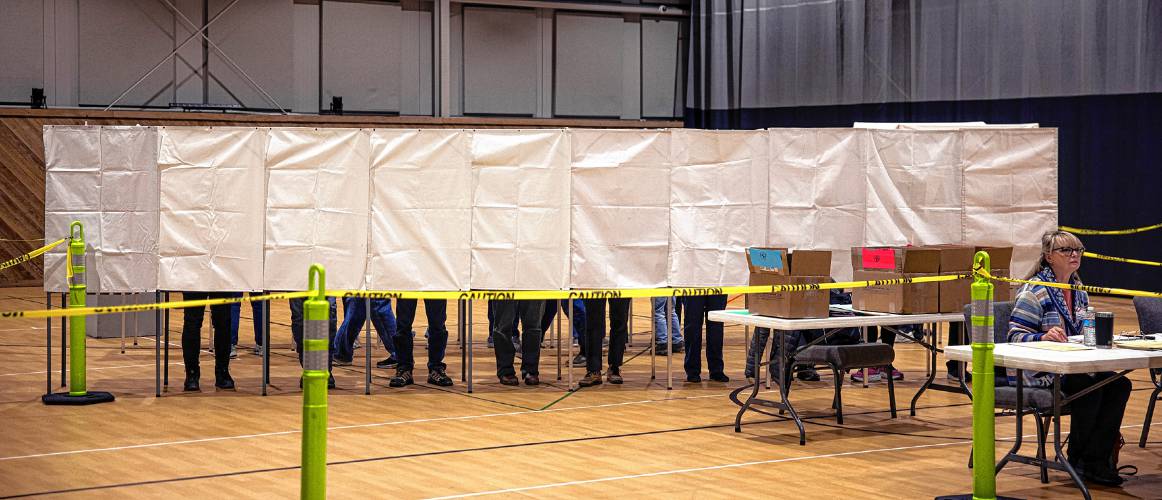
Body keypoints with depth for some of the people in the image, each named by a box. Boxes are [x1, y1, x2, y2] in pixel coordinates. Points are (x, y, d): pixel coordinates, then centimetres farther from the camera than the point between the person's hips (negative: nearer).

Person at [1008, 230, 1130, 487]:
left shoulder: (1079, 290, 15)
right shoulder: (1034, 291, -9)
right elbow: (1015, 336, -14)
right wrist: (1043, 337, -32)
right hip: (1040, 372, -8)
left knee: (1119, 384, -16)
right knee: (1090, 386, -30)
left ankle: (1096, 458, -13)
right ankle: (1078, 458, -12)